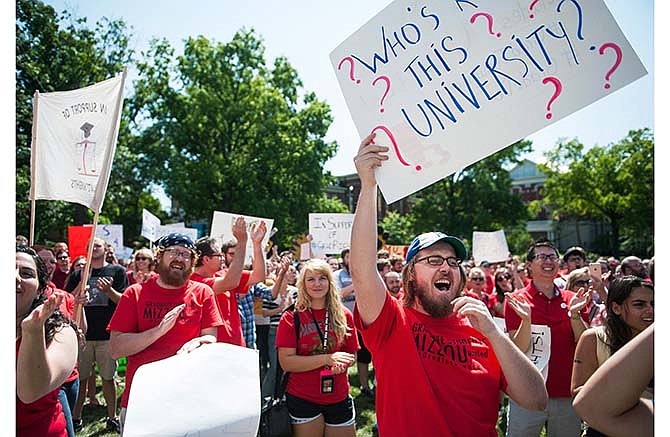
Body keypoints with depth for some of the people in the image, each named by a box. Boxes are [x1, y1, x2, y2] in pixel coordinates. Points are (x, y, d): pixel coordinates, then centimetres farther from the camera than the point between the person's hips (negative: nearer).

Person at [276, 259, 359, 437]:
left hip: (339, 399, 3)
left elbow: (351, 354, 10)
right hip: (302, 400, -2)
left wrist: (341, 365, -13)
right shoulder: (291, 318, -8)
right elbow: (286, 362, -14)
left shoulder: (344, 315, 1)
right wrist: (327, 359, -22)